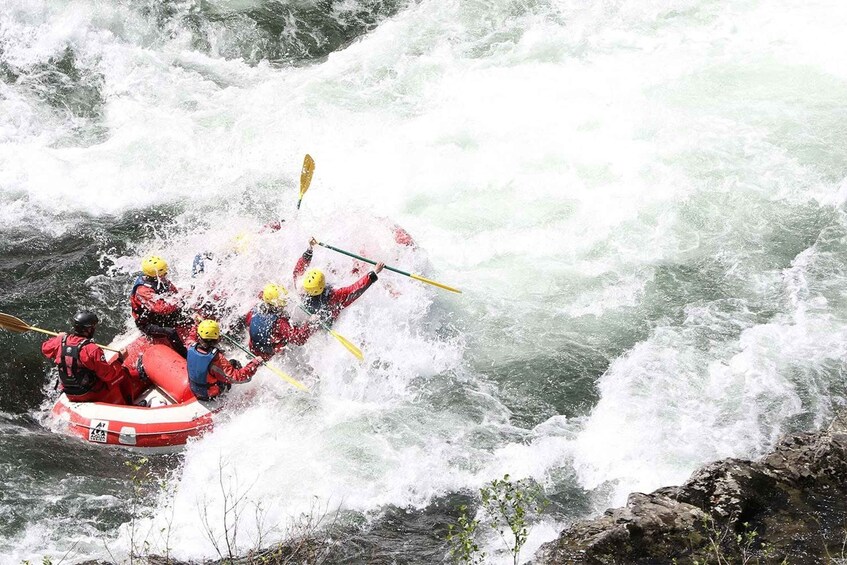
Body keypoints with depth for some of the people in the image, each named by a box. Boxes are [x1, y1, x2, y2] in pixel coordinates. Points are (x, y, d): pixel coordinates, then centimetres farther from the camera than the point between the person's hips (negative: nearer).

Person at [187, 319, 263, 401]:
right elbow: (237, 377, -36)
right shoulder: (217, 358, -37)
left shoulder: (191, 349, -20)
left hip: (194, 390, 5)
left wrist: (197, 324, 20)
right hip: (212, 394, -5)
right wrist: (255, 364, -30)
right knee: (235, 364, 8)